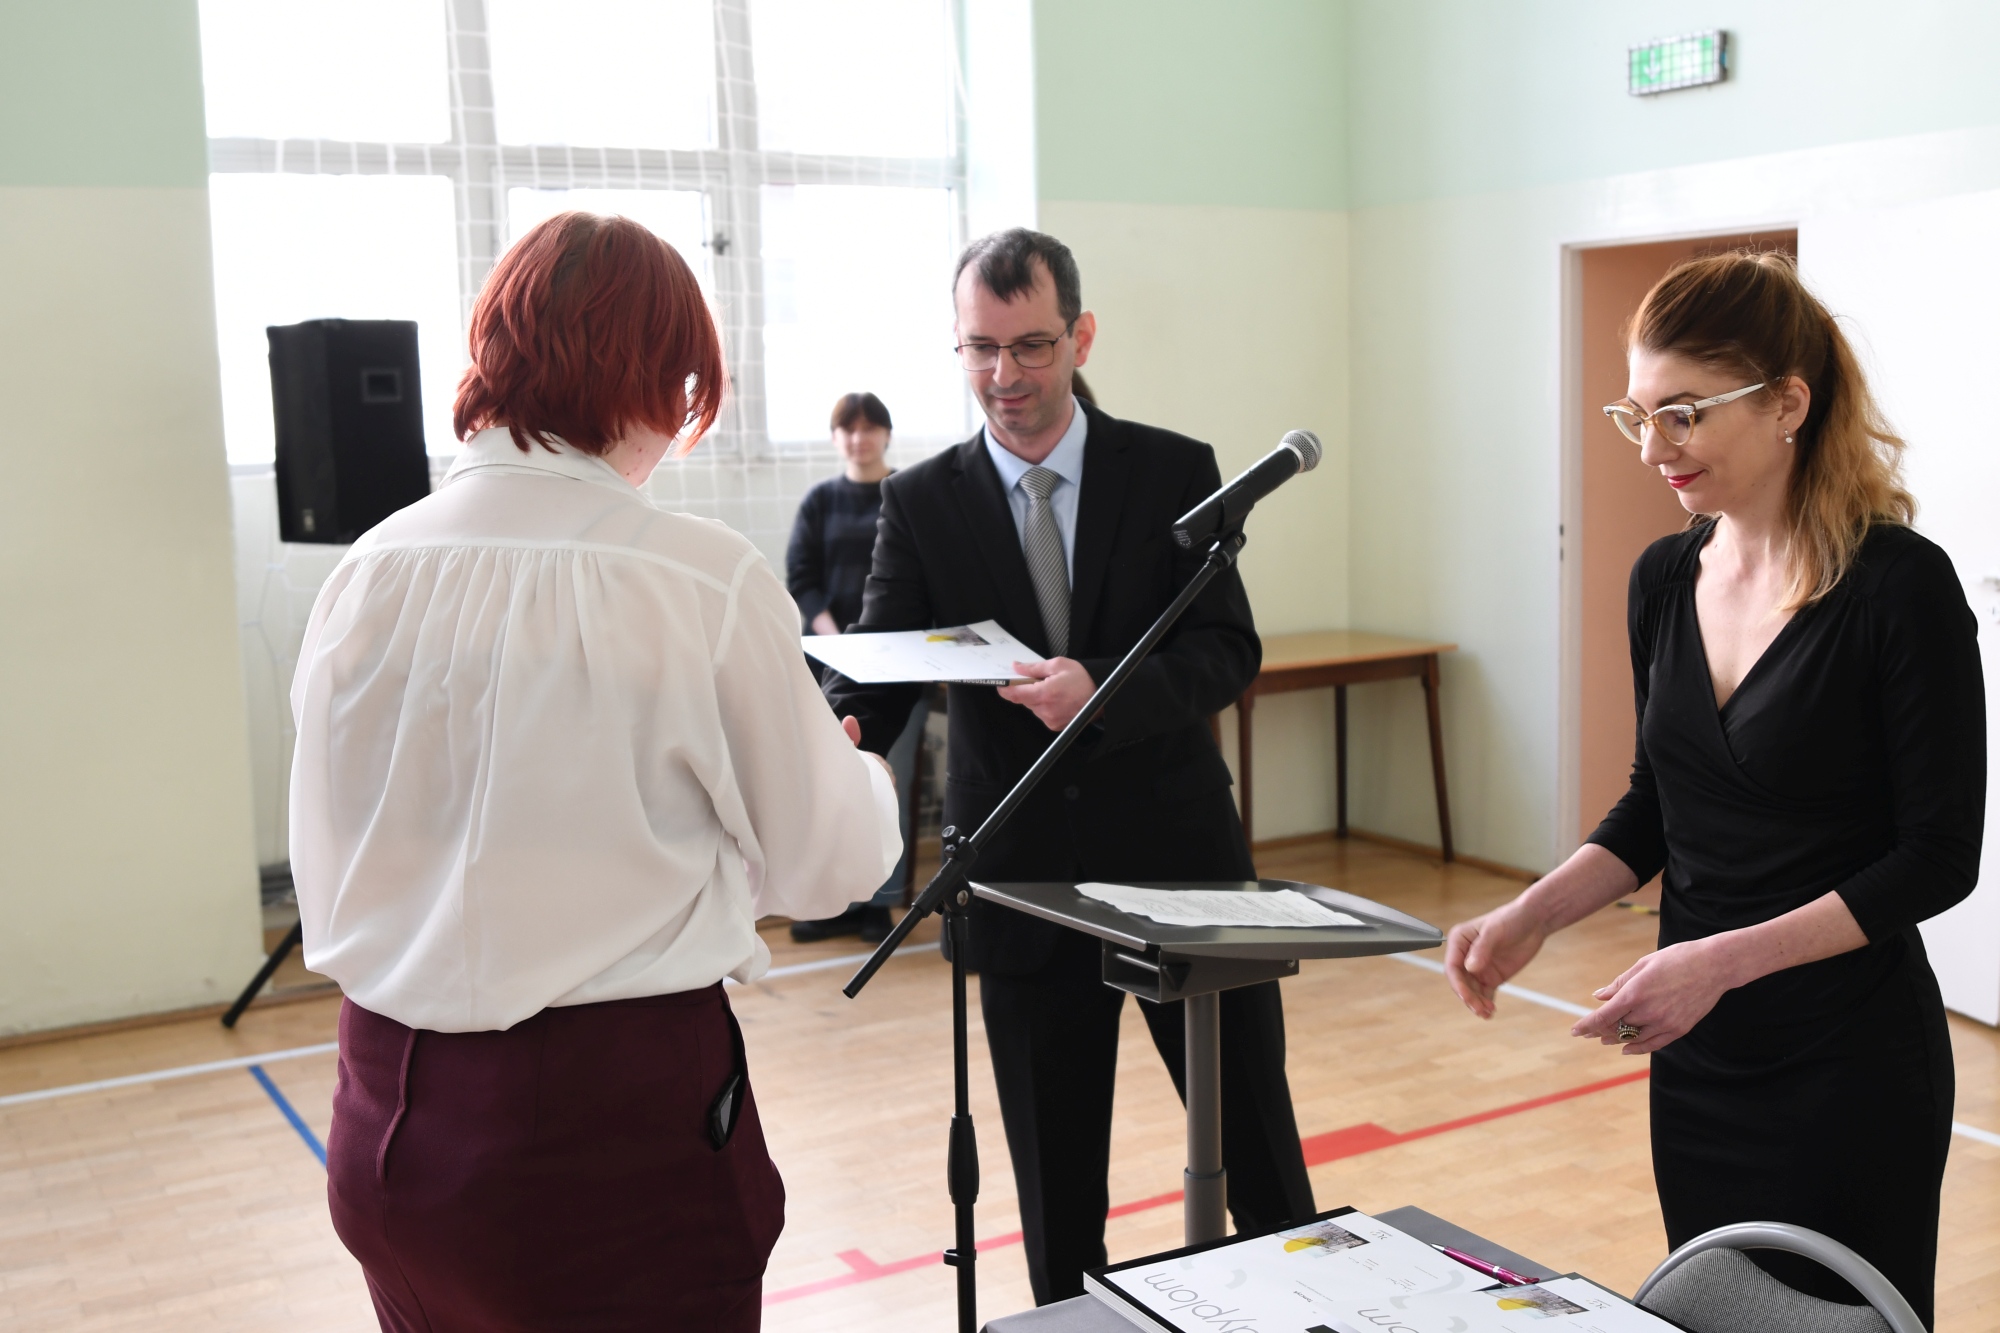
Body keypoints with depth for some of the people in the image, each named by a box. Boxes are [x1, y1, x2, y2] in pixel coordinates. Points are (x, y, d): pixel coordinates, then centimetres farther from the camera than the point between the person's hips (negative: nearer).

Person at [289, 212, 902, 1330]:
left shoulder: (367, 575, -4)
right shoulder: (705, 582, -15)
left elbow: (328, 877, 5)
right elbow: (825, 866, -4)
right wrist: (865, 772, 17)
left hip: (388, 1117, 5)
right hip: (621, 1116, -4)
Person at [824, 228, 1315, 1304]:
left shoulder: (1175, 471, -1)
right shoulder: (921, 502, 1)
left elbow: (1229, 650, -10)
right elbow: (879, 659, -6)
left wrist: (1102, 691, -28)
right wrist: (845, 729, -29)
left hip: (1179, 857, 0)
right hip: (1024, 879, 1)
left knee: (1258, 1143, 11)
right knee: (1055, 1178, 12)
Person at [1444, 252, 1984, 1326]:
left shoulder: (1900, 585, -16)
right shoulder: (1665, 578, 3)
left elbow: (1938, 858, -14)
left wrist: (1725, 957, -23)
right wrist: (1530, 916, -4)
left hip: (1847, 1068, -6)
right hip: (1697, 1053, 6)